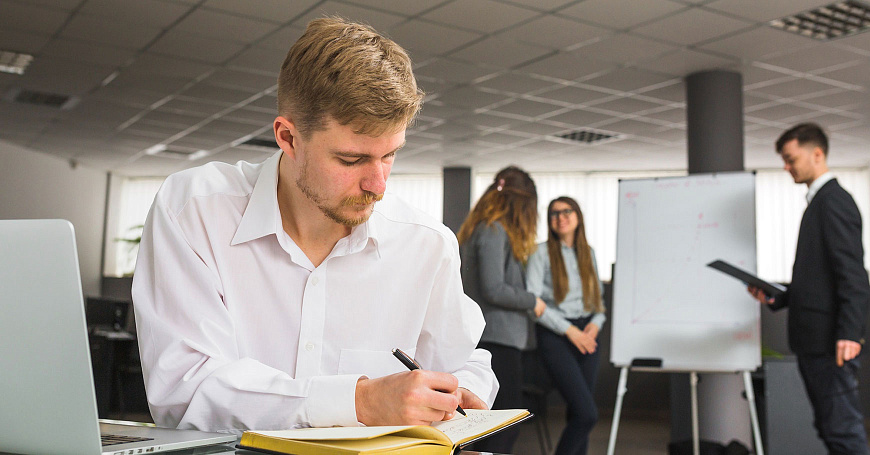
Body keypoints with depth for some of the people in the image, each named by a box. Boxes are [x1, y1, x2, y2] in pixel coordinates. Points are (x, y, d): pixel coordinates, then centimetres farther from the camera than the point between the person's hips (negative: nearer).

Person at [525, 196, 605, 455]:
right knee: (587, 414, -15)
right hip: (555, 337, -5)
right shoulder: (542, 253, -2)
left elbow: (598, 296, 19)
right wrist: (569, 330, -14)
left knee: (578, 415, 8)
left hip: (586, 336, 5)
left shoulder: (588, 253, 15)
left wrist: (596, 323, -2)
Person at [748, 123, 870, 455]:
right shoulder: (820, 202, 19)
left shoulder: (834, 201, -11)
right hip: (815, 339, 10)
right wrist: (776, 297, 10)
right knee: (830, 427, 15)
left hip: (831, 340, -10)